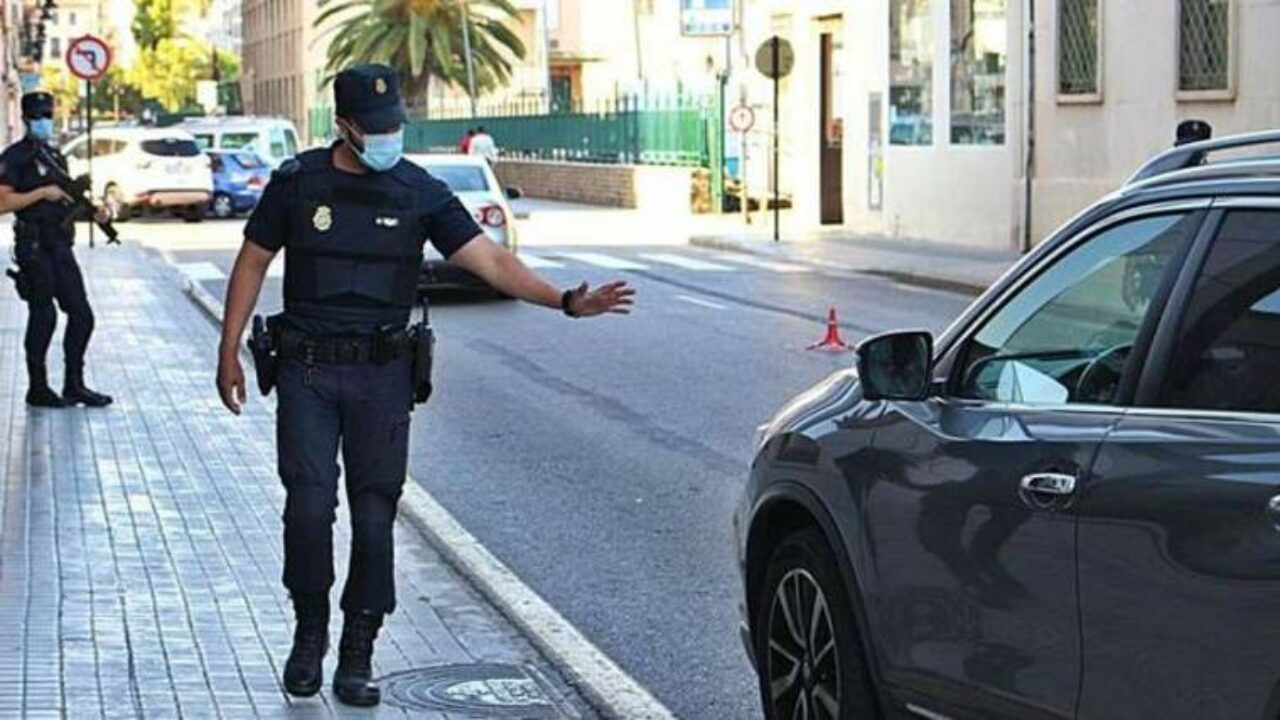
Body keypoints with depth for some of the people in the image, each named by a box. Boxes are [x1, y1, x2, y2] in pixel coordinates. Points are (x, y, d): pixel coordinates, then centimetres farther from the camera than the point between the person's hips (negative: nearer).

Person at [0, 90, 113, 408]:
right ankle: (37, 389, 6)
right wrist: (42, 193, -18)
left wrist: (93, 210, 6)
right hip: (34, 248, -7)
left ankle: (74, 386, 13)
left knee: (81, 315, 5)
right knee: (43, 317, -4)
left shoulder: (55, 155, 17)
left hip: (60, 247, 7)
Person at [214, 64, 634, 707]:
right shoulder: (298, 182, 0)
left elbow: (490, 259, -6)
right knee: (309, 505, -10)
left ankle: (358, 655, 11)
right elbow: (252, 263, 9)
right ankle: (309, 633, 13)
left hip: (381, 372, 1)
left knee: (374, 514, 0)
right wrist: (229, 353, 6)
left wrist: (565, 301, -19)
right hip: (306, 370, -1)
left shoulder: (420, 193, 0)